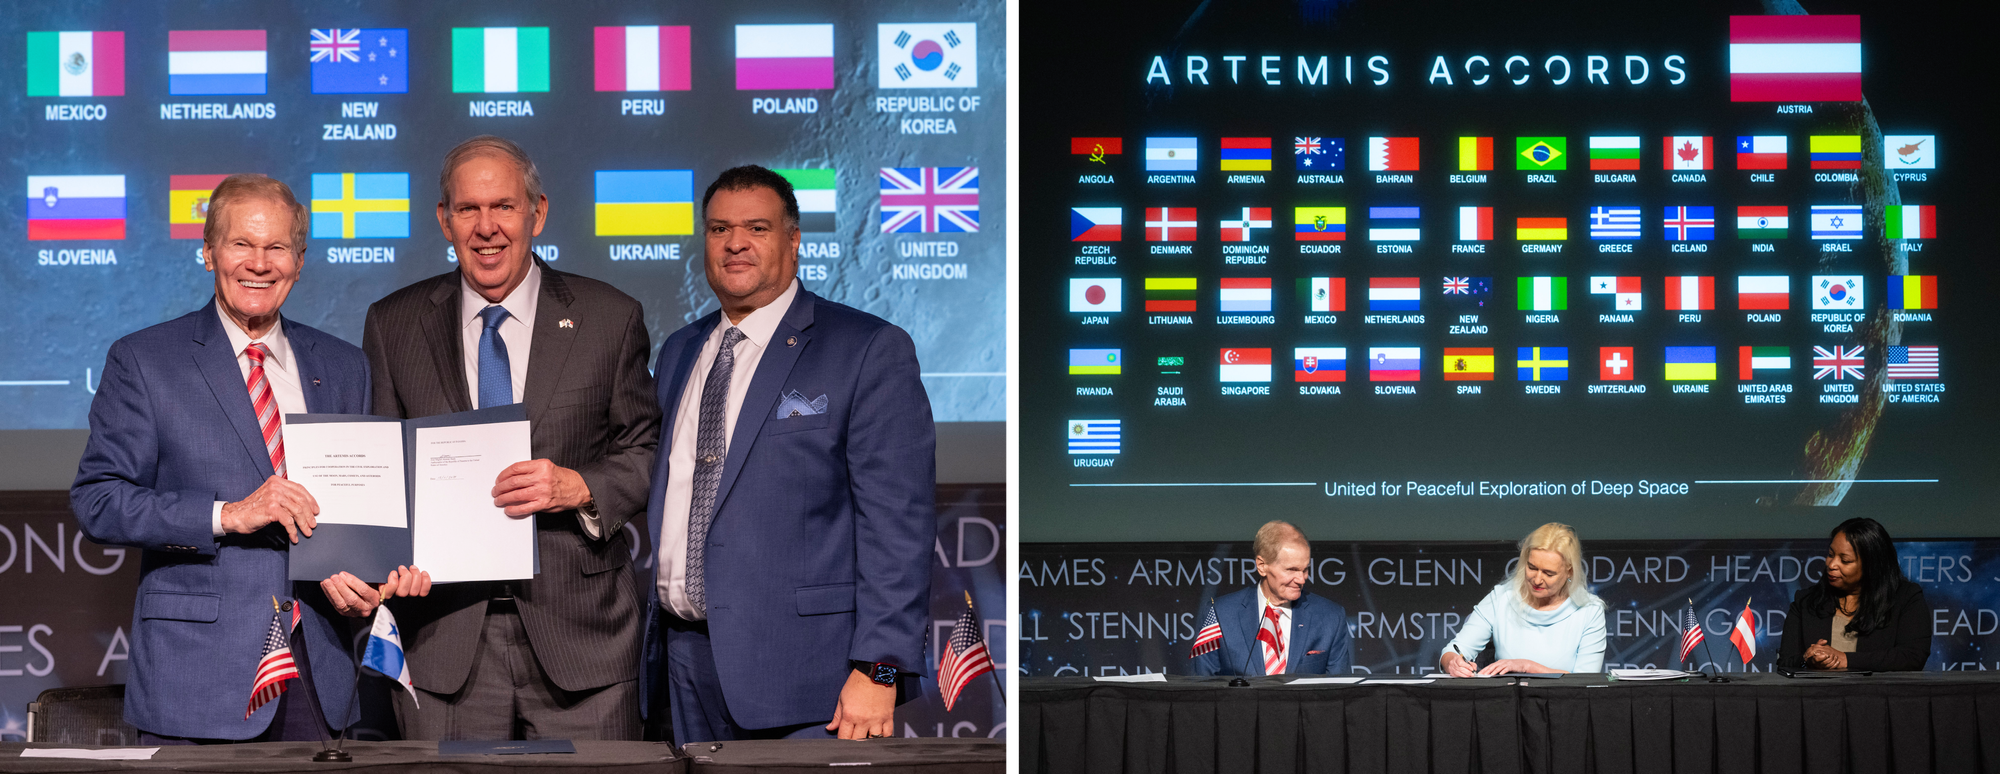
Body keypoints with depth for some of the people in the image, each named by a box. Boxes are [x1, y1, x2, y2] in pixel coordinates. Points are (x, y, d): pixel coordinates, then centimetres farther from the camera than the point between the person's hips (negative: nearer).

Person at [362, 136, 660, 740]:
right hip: (444, 637, 1)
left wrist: (580, 487, -13)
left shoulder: (611, 320, 5)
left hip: (578, 633, -1)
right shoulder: (394, 325, 9)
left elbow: (649, 456, 6)